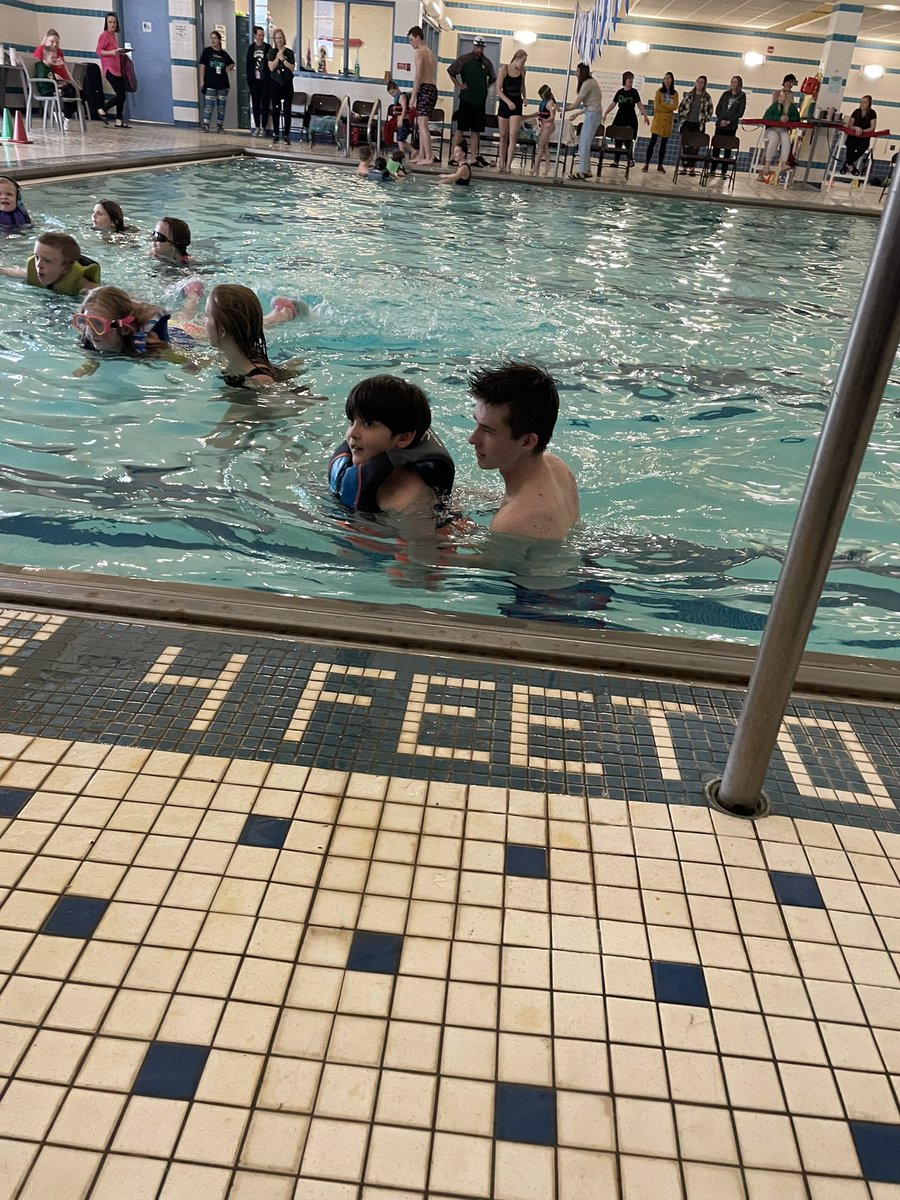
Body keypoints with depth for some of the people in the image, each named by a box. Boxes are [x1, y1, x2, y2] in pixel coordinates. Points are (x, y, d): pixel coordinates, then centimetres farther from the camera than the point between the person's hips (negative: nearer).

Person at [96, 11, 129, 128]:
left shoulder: (115, 35, 16)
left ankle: (119, 121, 10)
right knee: (121, 95, -12)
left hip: (117, 69, 9)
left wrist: (120, 53, 9)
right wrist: (111, 52, -28)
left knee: (122, 95, 6)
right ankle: (102, 111, 2)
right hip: (110, 69, -8)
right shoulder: (105, 35, -8)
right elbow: (98, 51, -14)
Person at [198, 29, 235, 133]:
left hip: (223, 84, 3)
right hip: (210, 84, -3)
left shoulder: (224, 53, 8)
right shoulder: (207, 51, 0)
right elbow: (202, 66, -2)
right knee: (208, 106, -7)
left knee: (221, 107, 7)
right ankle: (205, 125, -4)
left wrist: (228, 69, 4)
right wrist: (202, 81, -9)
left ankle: (220, 126, 16)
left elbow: (231, 64, 25)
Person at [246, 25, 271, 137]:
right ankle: (257, 126, 13)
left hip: (265, 80, -3)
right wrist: (249, 79, 3)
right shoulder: (251, 48, 8)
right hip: (254, 80, 3)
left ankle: (263, 127, 3)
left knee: (265, 104, -2)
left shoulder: (268, 47, 1)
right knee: (255, 104, 6)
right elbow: (248, 64, 9)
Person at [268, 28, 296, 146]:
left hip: (287, 83, 0)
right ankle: (275, 134, 10)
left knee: (287, 110, -2)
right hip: (275, 83, 0)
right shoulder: (272, 52, 4)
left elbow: (292, 68, -3)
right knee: (276, 109, 4)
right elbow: (271, 67, -5)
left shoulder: (289, 52, 4)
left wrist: (283, 59, -11)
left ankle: (286, 135, 1)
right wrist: (278, 57, -11)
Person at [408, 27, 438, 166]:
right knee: (422, 124, 14)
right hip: (432, 88, 10)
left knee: (422, 124, -13)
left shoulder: (418, 52, -7)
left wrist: (413, 96, -15)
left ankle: (428, 158, -20)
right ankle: (421, 155, 16)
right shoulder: (430, 53, 21)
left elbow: (418, 75, -16)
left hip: (424, 89, -10)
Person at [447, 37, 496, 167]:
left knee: (476, 131, 6)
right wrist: (458, 85, -1)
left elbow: (493, 78, 25)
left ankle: (475, 157, 9)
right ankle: (453, 156, -5)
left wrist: (486, 87, 13)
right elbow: (450, 71, 3)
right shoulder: (464, 59, -1)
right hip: (466, 99, -4)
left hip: (480, 101, 4)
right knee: (460, 129, -6)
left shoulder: (487, 63, 11)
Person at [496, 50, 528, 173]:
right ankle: (501, 163, 15)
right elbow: (498, 90, -11)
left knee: (513, 135, -11)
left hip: (517, 104, 2)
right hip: (504, 103, -2)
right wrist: (508, 102, -22)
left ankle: (508, 165, -14)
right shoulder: (504, 69, -8)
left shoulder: (522, 71, 2)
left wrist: (524, 97, 3)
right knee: (503, 136, 6)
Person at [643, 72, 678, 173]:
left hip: (667, 120, 2)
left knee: (663, 144, 5)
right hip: (658, 119, -2)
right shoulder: (659, 91, 2)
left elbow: (675, 106, -5)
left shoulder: (675, 93, 6)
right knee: (652, 141, -7)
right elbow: (656, 106, -7)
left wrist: (663, 104, -12)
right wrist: (668, 108, -9)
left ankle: (660, 165, 9)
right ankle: (647, 164, -5)